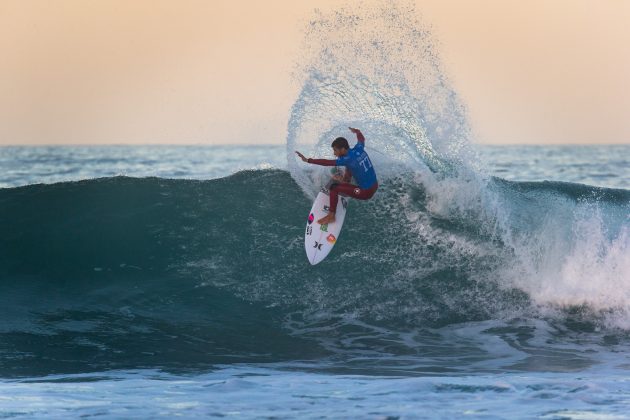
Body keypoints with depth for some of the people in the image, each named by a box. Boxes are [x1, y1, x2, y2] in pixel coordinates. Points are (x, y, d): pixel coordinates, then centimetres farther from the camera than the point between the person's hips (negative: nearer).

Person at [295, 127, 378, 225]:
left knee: (334, 188, -6)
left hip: (366, 193, -8)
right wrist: (357, 131, 41)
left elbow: (326, 162, -26)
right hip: (375, 186, 8)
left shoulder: (347, 159, -24)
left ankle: (331, 216, 1)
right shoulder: (359, 149, -4)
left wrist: (308, 160, -23)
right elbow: (361, 138, 19)